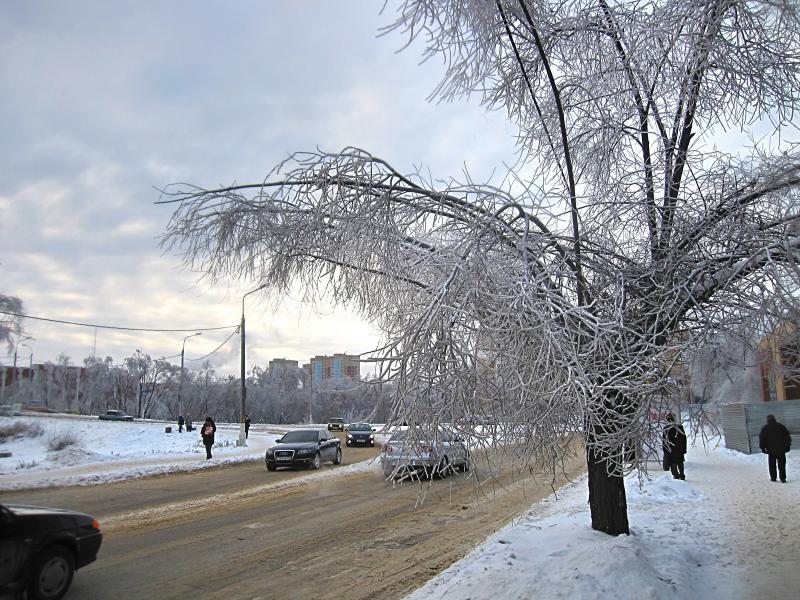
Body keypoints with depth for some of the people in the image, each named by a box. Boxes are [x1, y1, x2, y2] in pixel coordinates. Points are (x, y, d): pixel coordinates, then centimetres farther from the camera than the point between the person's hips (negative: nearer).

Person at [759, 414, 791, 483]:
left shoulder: (765, 428, -1)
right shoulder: (781, 426, 5)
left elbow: (762, 439, -2)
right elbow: (787, 436, 6)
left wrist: (763, 448, 5)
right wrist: (788, 445, 13)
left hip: (771, 449, -1)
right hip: (781, 449, 1)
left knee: (772, 464, 8)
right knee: (781, 464, 3)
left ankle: (773, 478, 10)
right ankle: (782, 478, -2)